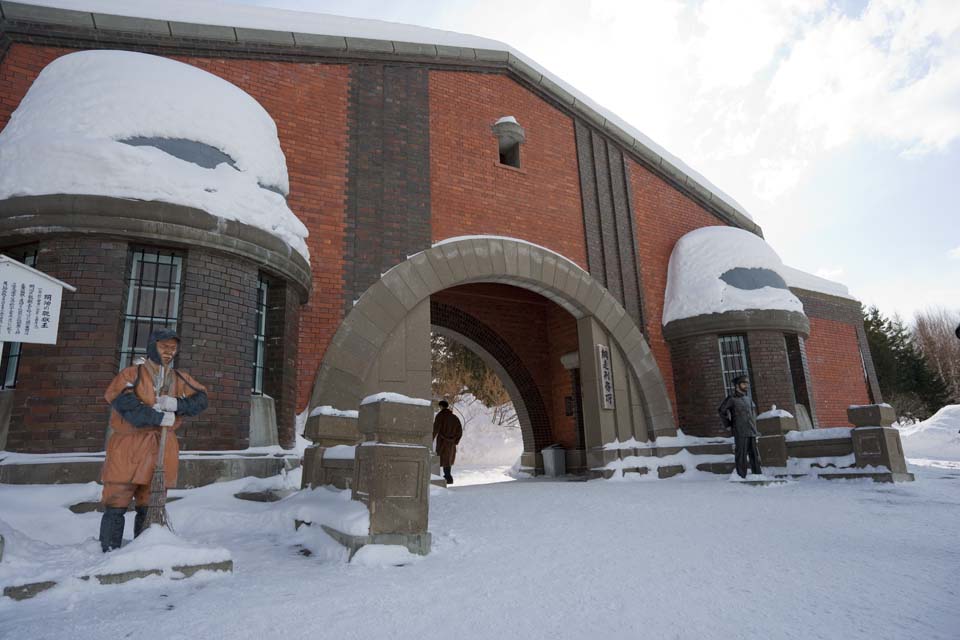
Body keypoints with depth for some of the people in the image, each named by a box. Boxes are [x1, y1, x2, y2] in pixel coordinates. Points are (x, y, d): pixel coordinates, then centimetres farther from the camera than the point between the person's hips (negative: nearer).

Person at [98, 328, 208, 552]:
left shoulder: (179, 379, 11)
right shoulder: (132, 374, -4)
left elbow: (201, 399, 7)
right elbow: (123, 403, -18)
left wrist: (177, 404, -12)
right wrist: (159, 417, -19)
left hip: (161, 449, 4)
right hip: (129, 446, -4)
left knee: (150, 507, 10)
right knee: (116, 505, 1)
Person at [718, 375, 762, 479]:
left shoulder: (748, 398, 14)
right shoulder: (732, 399, -6)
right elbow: (722, 411, -3)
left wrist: (755, 429, 19)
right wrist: (728, 425, -2)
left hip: (752, 432, 7)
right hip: (740, 433, -7)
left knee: (755, 455, 10)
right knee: (741, 456, -4)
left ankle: (758, 475, 18)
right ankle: (742, 476, 1)